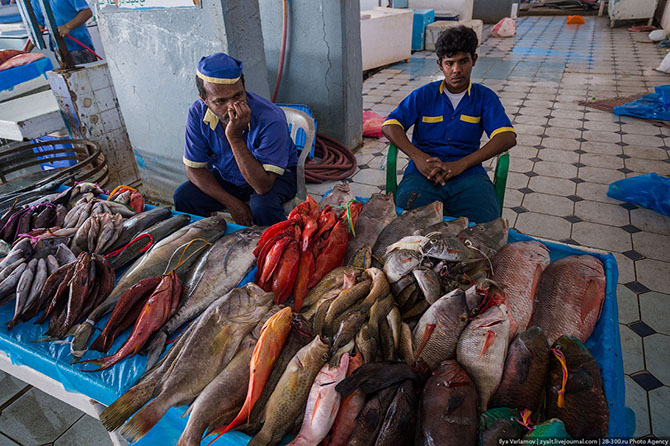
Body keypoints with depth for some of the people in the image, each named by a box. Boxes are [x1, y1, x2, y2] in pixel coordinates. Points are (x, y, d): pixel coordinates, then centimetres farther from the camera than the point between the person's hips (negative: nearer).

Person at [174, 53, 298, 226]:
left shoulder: (271, 119, -32)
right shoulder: (197, 113, -18)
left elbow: (263, 186, -35)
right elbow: (194, 168, -8)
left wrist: (235, 138, -41)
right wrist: (231, 202, -19)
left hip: (273, 177, -4)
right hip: (227, 176, 4)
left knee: (262, 206, -35)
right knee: (183, 196, -15)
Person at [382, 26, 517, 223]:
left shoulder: (484, 97, 12)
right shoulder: (424, 94, 12)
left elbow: (508, 137, -2)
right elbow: (389, 126, 1)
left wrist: (461, 164, -16)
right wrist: (417, 156, -17)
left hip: (468, 174, 1)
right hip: (424, 172, 0)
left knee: (487, 222, -30)